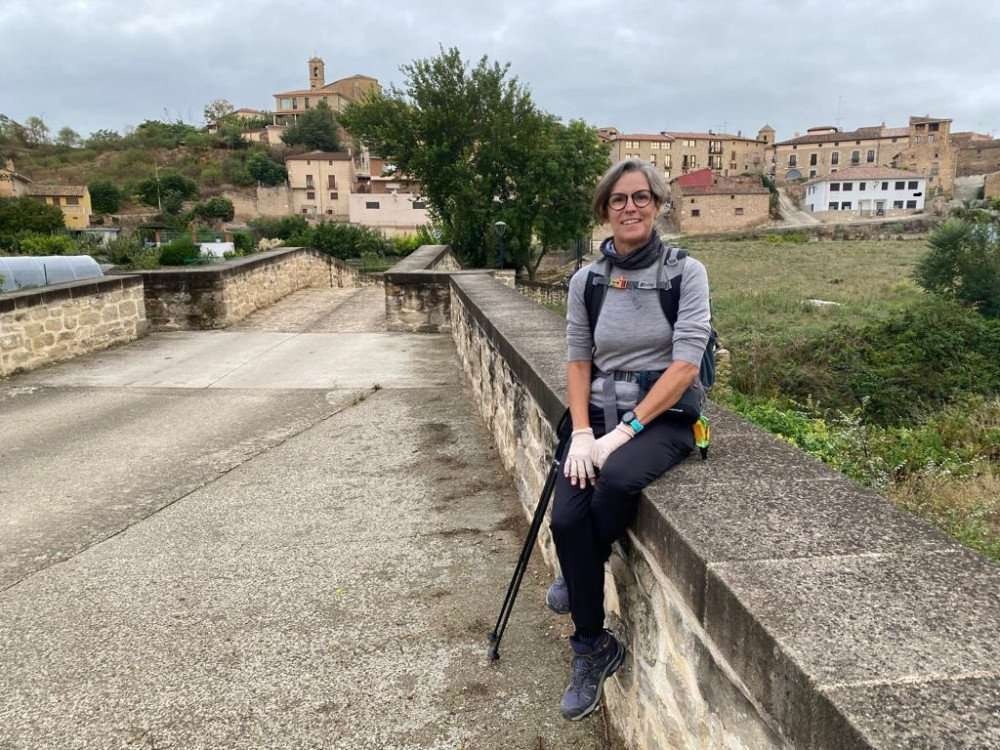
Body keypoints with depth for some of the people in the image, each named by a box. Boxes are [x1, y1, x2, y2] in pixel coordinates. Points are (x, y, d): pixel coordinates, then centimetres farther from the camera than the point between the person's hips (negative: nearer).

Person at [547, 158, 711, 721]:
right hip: (600, 412, 3)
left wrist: (625, 430, -20)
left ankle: (580, 574, 2)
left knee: (617, 478, -35)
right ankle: (593, 647, 5)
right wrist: (582, 434, -8)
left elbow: (685, 365, -13)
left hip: (664, 415, -3)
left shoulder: (686, 272, -6)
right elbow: (578, 362, 6)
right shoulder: (586, 280, 5)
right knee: (566, 518, -20)